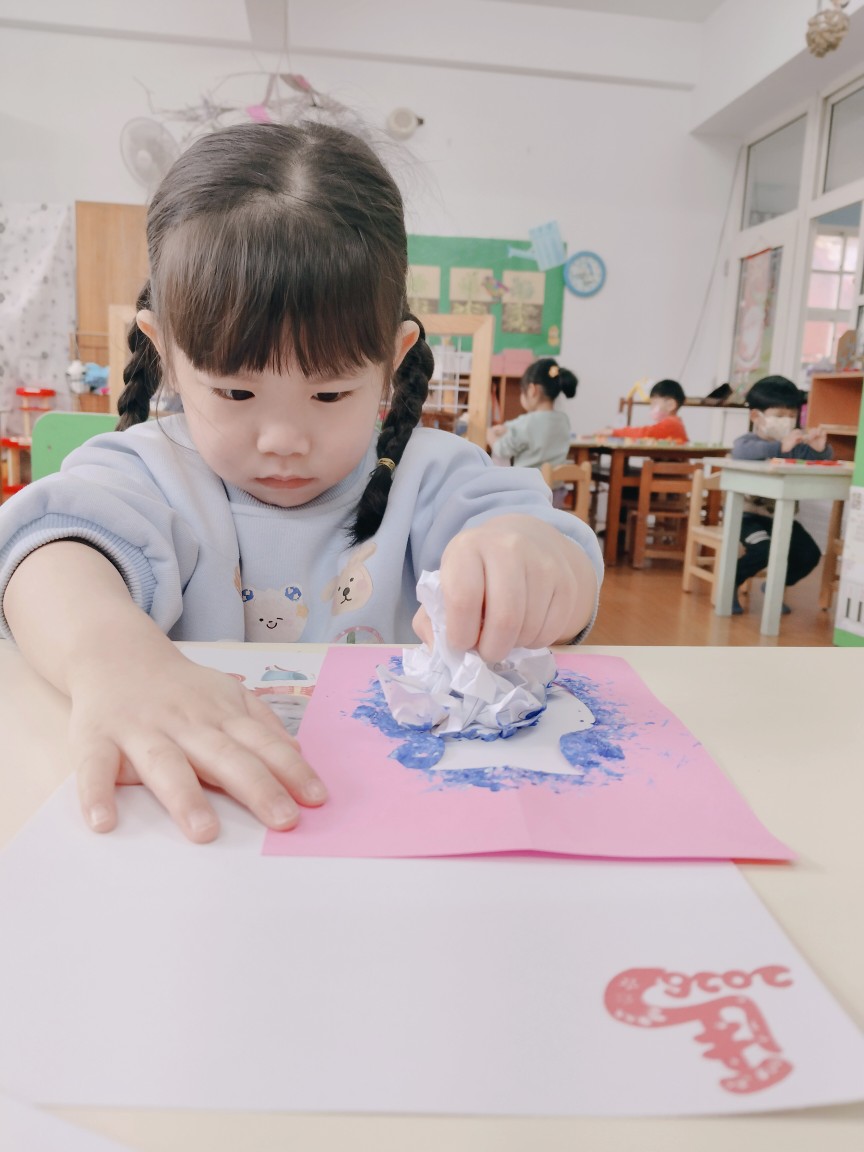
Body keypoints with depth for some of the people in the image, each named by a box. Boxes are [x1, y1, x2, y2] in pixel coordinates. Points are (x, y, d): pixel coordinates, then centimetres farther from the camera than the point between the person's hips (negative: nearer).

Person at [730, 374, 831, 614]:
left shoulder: (795, 445, 7)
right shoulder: (747, 440, -10)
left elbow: (821, 460, 5)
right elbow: (743, 452, -33)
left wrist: (820, 448, -19)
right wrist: (780, 447, -45)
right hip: (748, 514, -6)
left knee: (810, 554, -4)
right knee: (763, 551, -29)